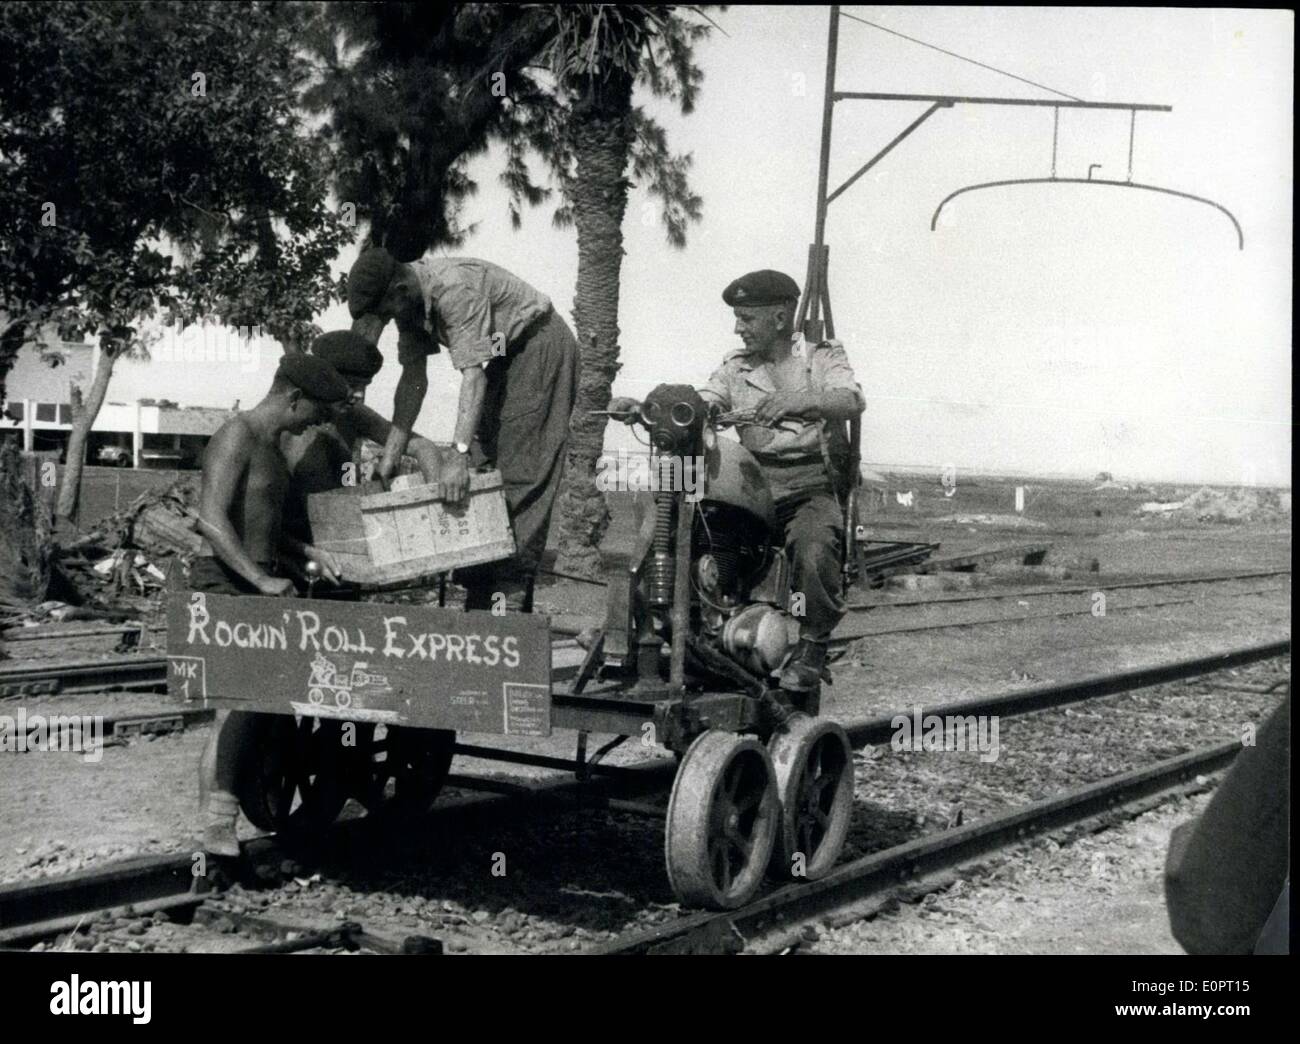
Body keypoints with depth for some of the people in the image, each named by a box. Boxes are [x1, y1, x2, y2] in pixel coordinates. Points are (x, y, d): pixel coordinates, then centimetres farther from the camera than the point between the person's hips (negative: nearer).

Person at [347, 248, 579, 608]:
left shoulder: (455, 289, -33)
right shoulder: (408, 301, -6)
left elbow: (474, 375, -37)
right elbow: (413, 380, -2)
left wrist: (458, 455, -42)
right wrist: (390, 456, -5)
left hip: (539, 345, -9)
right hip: (503, 354, 9)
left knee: (521, 465, -14)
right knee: (487, 455, 6)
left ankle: (517, 573, -13)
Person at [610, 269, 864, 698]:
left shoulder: (823, 358, 7)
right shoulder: (736, 367, 18)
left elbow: (852, 401, -14)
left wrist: (799, 400, -35)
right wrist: (643, 409, -14)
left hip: (810, 487, -3)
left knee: (813, 550, -34)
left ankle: (812, 646, -9)